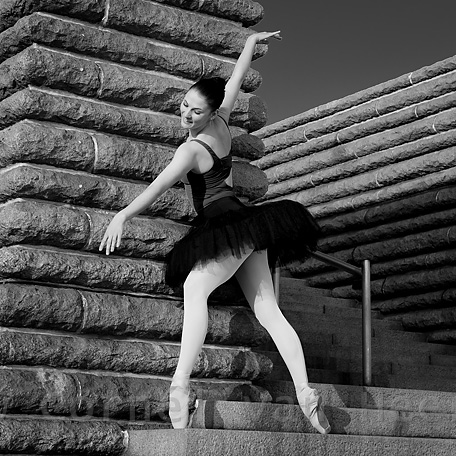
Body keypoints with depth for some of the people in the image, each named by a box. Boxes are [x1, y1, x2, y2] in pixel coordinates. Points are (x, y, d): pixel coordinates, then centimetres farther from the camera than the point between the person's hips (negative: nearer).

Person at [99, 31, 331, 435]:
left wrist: (123, 216, -34)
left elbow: (160, 185, -26)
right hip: (247, 228, 10)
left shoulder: (192, 149, -13)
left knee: (196, 288, -28)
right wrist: (252, 42, 39)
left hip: (231, 231, -10)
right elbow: (237, 79, 25)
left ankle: (181, 384, -45)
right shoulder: (222, 124, 9)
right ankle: (306, 394, 1)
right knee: (268, 311, 5)